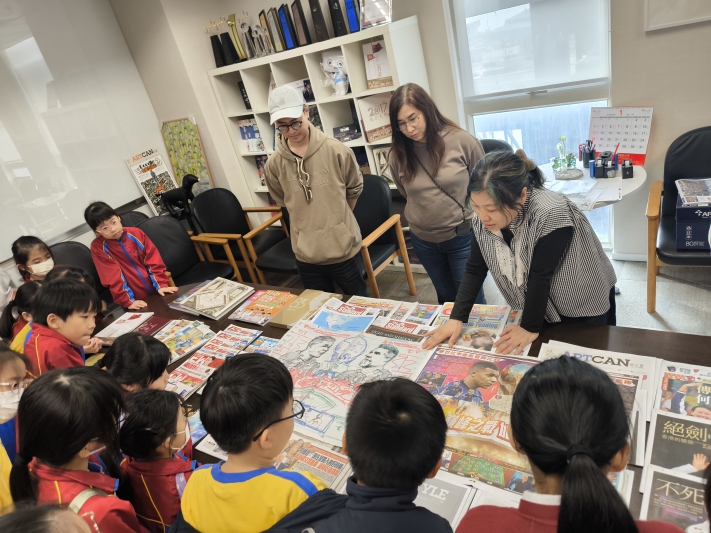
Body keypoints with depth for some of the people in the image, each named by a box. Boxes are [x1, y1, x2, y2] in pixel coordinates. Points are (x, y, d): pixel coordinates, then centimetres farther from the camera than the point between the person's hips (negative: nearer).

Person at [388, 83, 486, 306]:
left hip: (463, 237, -3)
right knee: (446, 298, 22)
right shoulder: (398, 155, -8)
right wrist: (423, 216, 10)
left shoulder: (461, 141, -15)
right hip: (423, 240, 3)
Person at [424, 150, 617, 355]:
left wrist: (530, 328, -21)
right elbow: (475, 269, -12)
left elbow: (540, 277, -30)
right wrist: (456, 318, -15)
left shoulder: (550, 216, -38)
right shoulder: (485, 217, -19)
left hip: (586, 303, -4)